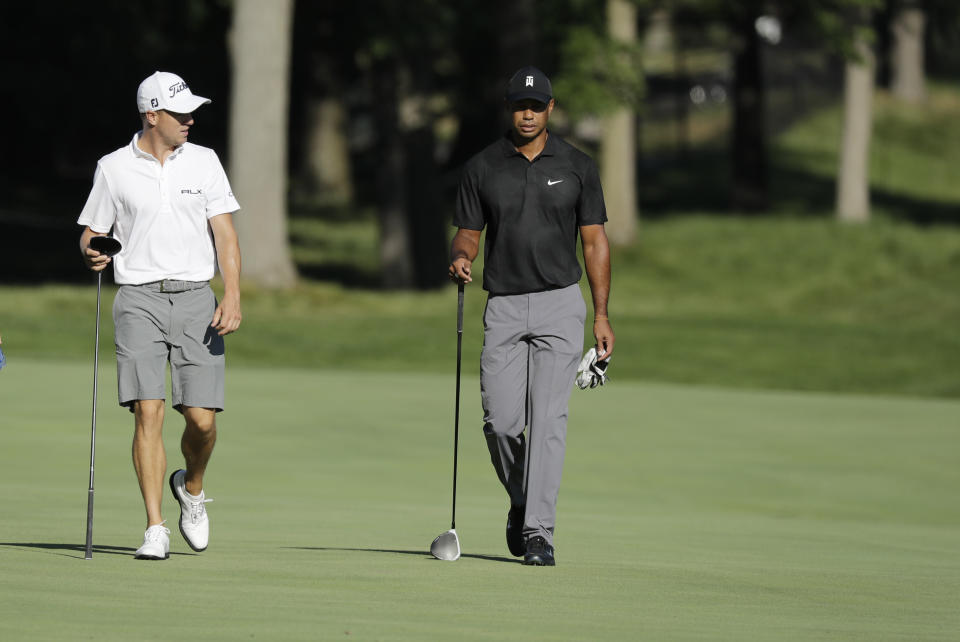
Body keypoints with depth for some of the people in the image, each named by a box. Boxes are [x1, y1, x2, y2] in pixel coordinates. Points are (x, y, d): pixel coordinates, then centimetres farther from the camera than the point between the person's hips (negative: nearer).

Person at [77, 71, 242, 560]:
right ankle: (155, 531, -10)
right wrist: (90, 253, -12)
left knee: (202, 419, -4)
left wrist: (233, 296, -10)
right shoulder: (113, 169, 5)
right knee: (148, 412, -13)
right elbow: (90, 231, 13)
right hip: (139, 299, -1)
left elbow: (224, 232, 2)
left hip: (195, 299, 1)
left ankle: (191, 487, 29)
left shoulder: (204, 162, 7)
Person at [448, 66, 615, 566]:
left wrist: (601, 315, 0)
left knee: (548, 418, -11)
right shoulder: (482, 168, 5)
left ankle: (539, 532, -12)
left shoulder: (577, 167, 3)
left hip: (559, 304, -1)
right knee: (501, 421, -4)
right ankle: (522, 502, 24)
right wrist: (460, 259, -17)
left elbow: (594, 240, 5)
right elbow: (468, 233, 8)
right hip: (504, 307, 2)